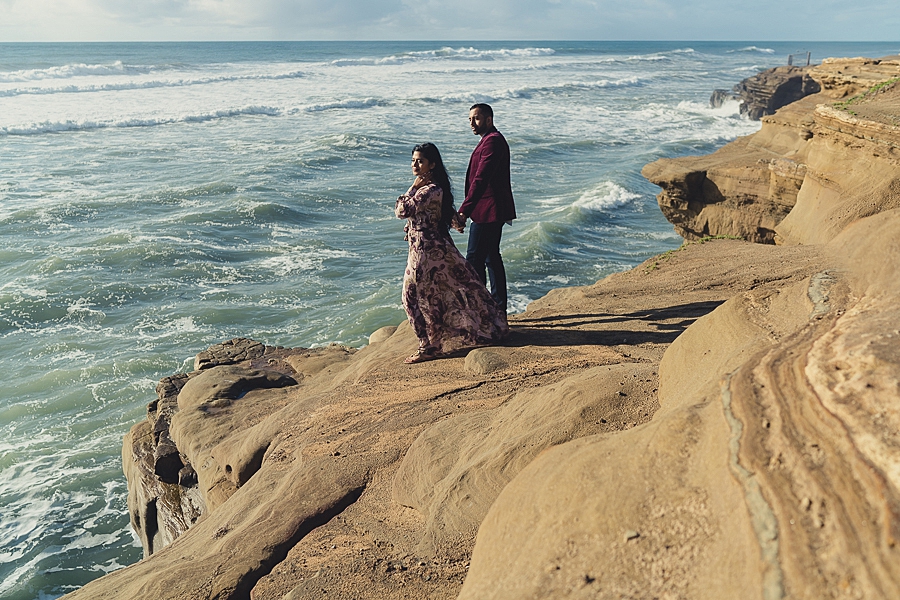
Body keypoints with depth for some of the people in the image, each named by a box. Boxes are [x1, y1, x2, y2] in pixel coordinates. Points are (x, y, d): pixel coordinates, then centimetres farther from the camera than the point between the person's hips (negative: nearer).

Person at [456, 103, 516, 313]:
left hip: (487, 211, -11)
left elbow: (481, 179, -26)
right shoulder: (493, 139, 18)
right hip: (492, 211, 11)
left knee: (474, 260, -7)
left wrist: (464, 211, -31)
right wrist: (468, 209, 24)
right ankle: (498, 309, 22)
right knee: (491, 258, 15)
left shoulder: (492, 141, -16)